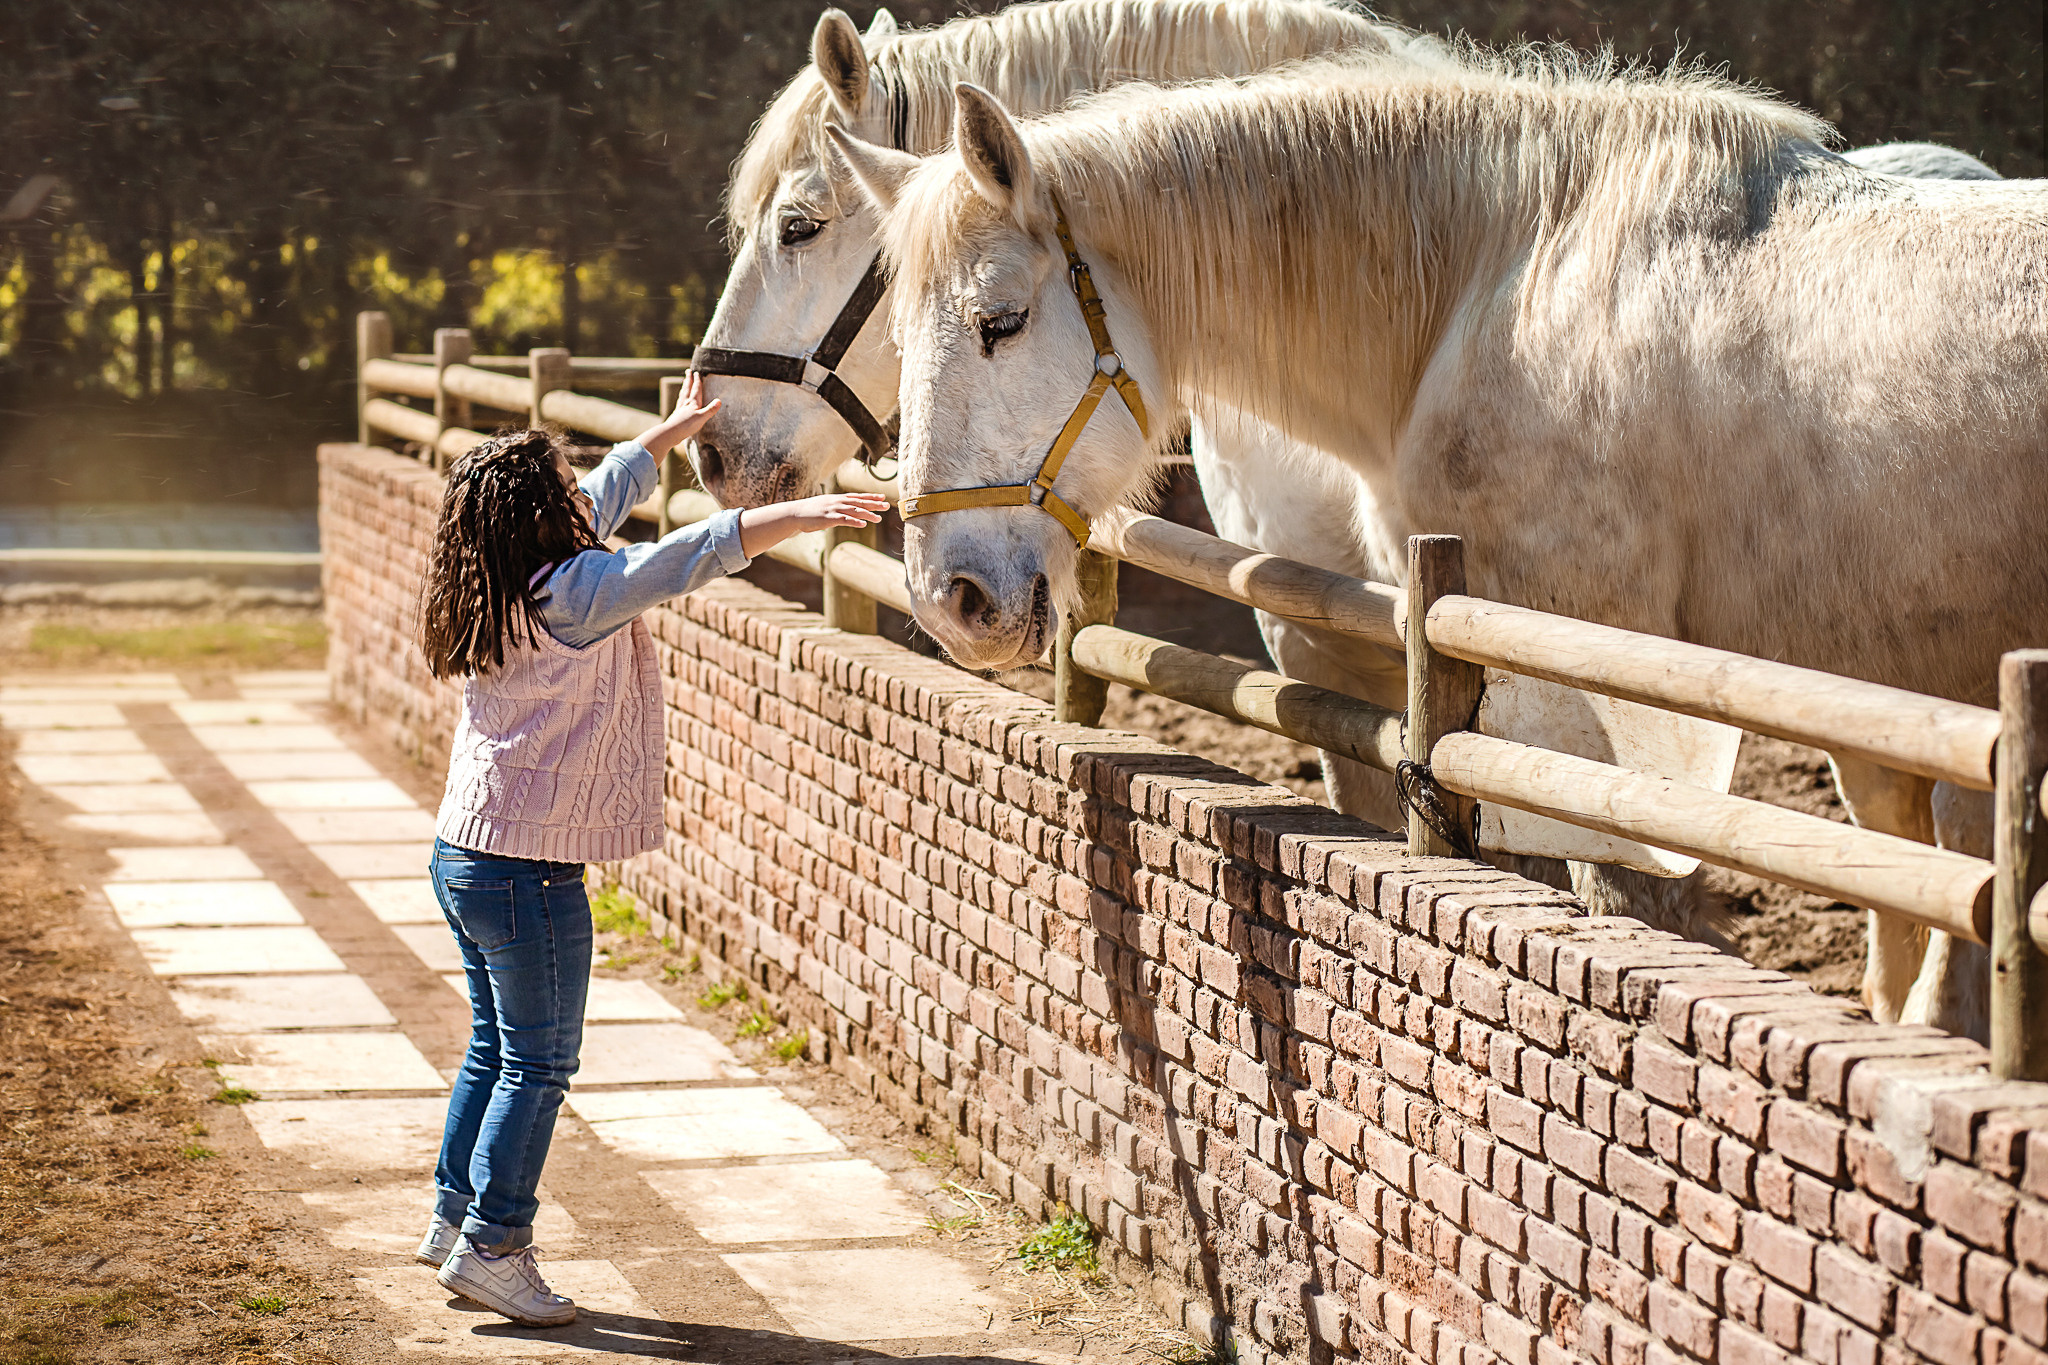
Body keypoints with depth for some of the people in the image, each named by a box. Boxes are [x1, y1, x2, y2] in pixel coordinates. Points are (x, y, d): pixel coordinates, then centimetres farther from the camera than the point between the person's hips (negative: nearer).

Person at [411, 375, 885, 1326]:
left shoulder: (492, 595, 8)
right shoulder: (570, 593, -17)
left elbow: (600, 500, 23)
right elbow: (686, 559, -28)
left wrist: (669, 434, 35)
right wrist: (801, 514, -30)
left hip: (463, 857, 9)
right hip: (529, 870, -9)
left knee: (494, 1048, 19)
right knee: (539, 1062, 0)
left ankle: (455, 1215, 25)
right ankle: (492, 1247, 2)